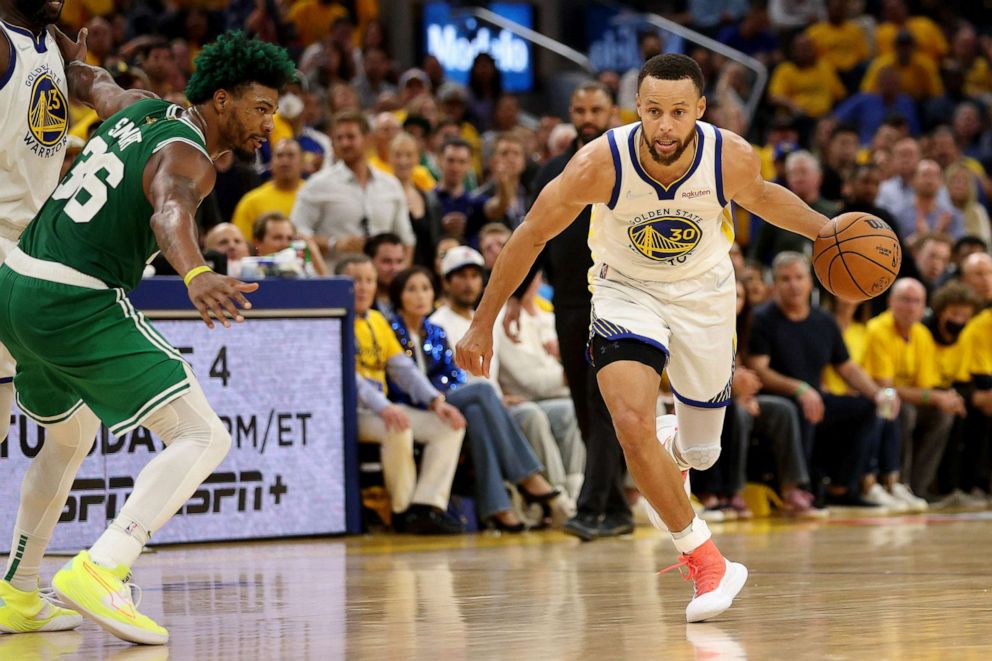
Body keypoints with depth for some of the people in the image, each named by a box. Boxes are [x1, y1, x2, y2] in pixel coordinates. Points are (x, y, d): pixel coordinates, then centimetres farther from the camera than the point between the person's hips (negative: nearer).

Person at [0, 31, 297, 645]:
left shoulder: (141, 107, 13)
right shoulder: (189, 156, -13)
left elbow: (93, 81, 35)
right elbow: (170, 211, -35)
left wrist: (63, 62, 58)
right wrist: (197, 276, -54)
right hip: (78, 305, -10)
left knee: (70, 438, 31)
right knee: (203, 437, -11)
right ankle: (98, 571, -25)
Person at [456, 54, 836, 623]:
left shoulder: (733, 158, -23)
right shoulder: (601, 163, -28)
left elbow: (760, 195, 4)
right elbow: (532, 236, -13)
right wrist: (484, 323, -9)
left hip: (705, 297, 2)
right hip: (626, 293, -2)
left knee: (701, 452, 10)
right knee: (632, 423, -25)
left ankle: (671, 450, 50)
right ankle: (706, 561, -10)